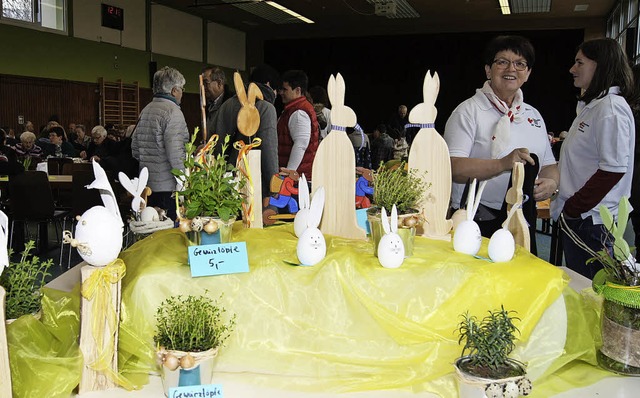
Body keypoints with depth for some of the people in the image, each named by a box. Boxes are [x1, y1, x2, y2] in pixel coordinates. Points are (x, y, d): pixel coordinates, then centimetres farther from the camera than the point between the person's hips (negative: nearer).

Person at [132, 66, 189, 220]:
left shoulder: (145, 110, 13)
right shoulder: (173, 112, -12)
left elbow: (135, 150, 17)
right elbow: (175, 154, -20)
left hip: (147, 185, 8)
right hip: (168, 187, -8)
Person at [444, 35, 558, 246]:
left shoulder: (533, 115, 15)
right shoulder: (469, 111, -6)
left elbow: (549, 164, 17)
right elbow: (453, 167, -18)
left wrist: (551, 182, -5)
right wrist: (503, 164, -29)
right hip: (479, 223, -6)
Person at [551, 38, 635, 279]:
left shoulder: (612, 107, -14)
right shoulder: (591, 105, 17)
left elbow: (614, 168, -20)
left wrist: (572, 208, -16)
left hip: (591, 221, -10)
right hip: (577, 217, 10)